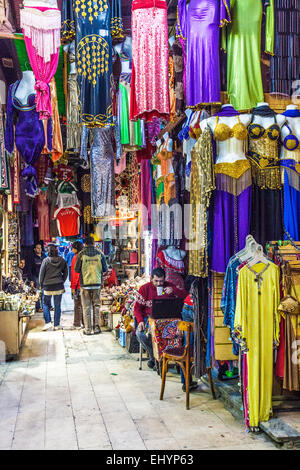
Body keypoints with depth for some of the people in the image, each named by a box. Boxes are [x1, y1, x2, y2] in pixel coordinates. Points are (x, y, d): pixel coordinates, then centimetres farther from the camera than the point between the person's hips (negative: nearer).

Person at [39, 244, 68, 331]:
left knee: (46, 304, 13)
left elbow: (41, 274, -3)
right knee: (57, 306, 9)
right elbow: (65, 273, 7)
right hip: (59, 287, 2)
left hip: (47, 286, -2)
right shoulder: (62, 260, -1)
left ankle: (48, 322, 1)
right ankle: (57, 325, 11)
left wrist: (42, 285, 9)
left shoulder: (46, 261, -9)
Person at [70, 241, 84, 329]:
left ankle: (77, 324, 5)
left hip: (78, 285, -7)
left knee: (77, 305, 0)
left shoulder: (76, 257, -13)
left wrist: (73, 286, -9)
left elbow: (75, 273, -14)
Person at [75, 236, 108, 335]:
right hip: (97, 283, 1)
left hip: (85, 283, -1)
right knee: (96, 305, 11)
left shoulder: (81, 254, -6)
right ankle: (96, 327, 11)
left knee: (86, 306, 5)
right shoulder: (99, 253, -1)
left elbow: (76, 269, -2)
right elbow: (105, 269, 4)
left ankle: (88, 329, 6)